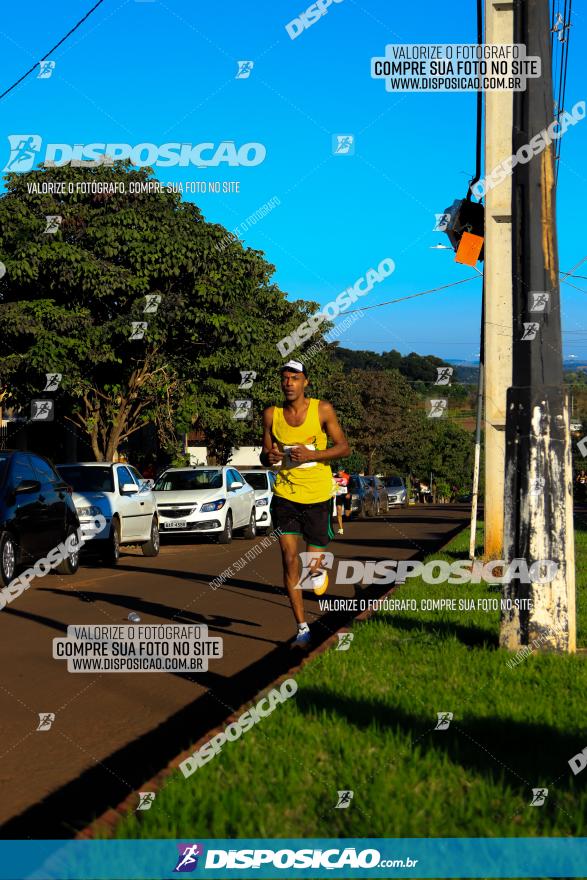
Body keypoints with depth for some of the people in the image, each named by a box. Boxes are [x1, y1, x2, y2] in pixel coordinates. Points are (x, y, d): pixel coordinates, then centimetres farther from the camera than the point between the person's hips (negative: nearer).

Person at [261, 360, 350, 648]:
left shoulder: (322, 410, -6)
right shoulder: (272, 414, 1)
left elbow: (344, 447, -5)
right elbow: (265, 454, 11)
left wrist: (311, 455, -20)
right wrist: (269, 457, -14)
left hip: (318, 496, -1)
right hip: (285, 495, 1)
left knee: (313, 562, 5)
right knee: (289, 559, -9)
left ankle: (318, 569, 46)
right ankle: (302, 628, -2)